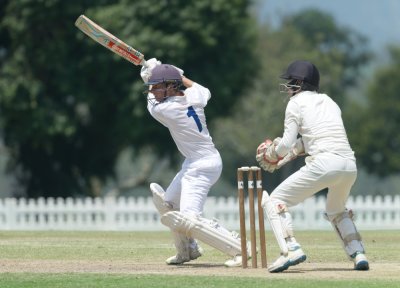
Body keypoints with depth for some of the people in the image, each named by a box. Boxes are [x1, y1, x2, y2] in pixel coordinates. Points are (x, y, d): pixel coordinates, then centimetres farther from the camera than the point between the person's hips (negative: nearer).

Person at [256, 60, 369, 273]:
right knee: (336, 211, 34)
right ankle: (358, 253, 15)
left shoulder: (296, 103, 6)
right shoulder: (329, 102, 25)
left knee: (275, 201, 5)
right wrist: (284, 157, 31)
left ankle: (291, 250, -15)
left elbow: (286, 145, 0)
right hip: (350, 166, 7)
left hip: (323, 163, -7)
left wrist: (270, 154, 19)